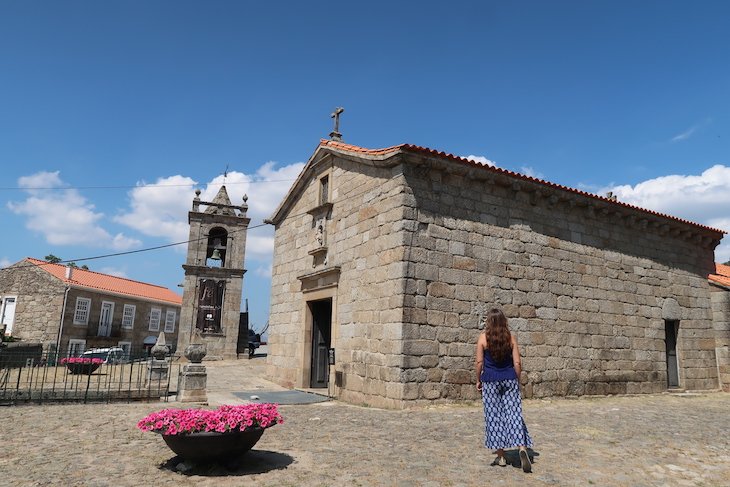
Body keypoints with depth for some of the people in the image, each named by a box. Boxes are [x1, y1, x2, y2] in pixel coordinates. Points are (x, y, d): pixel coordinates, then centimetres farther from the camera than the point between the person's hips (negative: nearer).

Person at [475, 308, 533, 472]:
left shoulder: (483, 338, -5)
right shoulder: (511, 338, 1)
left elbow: (479, 362, -5)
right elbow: (517, 363, 0)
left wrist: (478, 380, 8)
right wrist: (517, 380, 13)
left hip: (490, 380, -2)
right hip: (510, 379, 2)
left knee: (494, 417, 7)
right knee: (514, 414, 5)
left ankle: (501, 457, 13)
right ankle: (522, 448, -14)